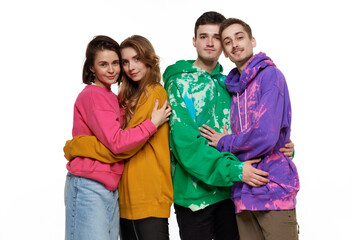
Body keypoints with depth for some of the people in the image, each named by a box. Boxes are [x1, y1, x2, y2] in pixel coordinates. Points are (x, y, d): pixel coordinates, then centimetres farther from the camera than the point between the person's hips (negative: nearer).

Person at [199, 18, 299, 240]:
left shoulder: (270, 75, -8)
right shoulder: (234, 86, 14)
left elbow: (265, 136, -18)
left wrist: (224, 143, -4)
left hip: (273, 189, -7)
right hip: (244, 192, 7)